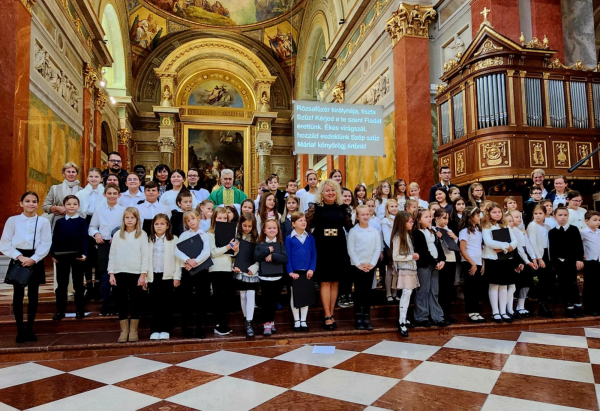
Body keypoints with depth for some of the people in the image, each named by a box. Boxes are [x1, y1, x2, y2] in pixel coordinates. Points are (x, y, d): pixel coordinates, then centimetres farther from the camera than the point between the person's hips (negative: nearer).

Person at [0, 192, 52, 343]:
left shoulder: (43, 222, 0)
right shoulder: (12, 220, 1)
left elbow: (46, 244, -4)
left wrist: (33, 259, -15)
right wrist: (20, 256, -13)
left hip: (35, 261, 0)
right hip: (17, 260, 0)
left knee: (33, 295, 6)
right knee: (18, 295, 2)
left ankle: (29, 329, 18)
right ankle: (20, 330, 13)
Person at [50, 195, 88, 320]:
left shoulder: (82, 222, 0)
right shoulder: (59, 222, 8)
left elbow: (84, 239, -7)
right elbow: (54, 239, 5)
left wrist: (84, 254, -19)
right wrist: (53, 254, -7)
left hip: (77, 257, -2)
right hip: (61, 257, 2)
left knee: (78, 284, 7)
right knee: (61, 285, 8)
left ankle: (80, 310, 15)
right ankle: (60, 311, 17)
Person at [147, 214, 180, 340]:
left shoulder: (173, 239, 1)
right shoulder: (149, 240, 9)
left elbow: (177, 259, -1)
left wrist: (177, 276, -6)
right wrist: (144, 276, 1)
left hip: (168, 276, -2)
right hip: (153, 276, 2)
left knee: (167, 303, 3)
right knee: (154, 303, 5)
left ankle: (165, 330, 10)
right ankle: (155, 330, 12)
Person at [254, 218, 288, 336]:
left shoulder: (281, 244, 4)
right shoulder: (260, 244, 3)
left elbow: (285, 259, -8)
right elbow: (256, 257, -11)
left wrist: (273, 256, -17)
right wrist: (267, 250, -17)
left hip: (278, 277, 1)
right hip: (264, 278, -1)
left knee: (273, 301, 11)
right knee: (266, 301, 0)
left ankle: (271, 322, 26)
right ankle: (267, 324, 6)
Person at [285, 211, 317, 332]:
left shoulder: (310, 238, 2)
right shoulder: (289, 239, -5)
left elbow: (314, 254, 2)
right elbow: (287, 256, -5)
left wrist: (312, 269, -8)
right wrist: (290, 272, -11)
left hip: (307, 272, 2)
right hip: (294, 272, -2)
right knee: (294, 296, 7)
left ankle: (303, 321, 21)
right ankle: (296, 321, 20)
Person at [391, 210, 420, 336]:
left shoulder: (408, 235, 13)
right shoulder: (398, 237, -13)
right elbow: (395, 257, -14)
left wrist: (414, 256, 4)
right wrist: (411, 257, -14)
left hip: (411, 268, 8)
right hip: (403, 270, -8)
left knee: (408, 293, 8)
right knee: (406, 293, -13)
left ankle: (403, 319, 17)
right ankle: (401, 324, -11)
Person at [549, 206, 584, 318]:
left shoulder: (574, 229, 3)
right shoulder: (552, 232, 5)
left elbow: (579, 245, -1)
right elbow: (551, 249, 4)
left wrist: (579, 259, -9)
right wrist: (553, 262, -1)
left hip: (572, 260, -1)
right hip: (559, 262, 2)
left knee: (572, 283, -3)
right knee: (563, 284, 3)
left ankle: (577, 306, 6)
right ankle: (569, 307, 10)